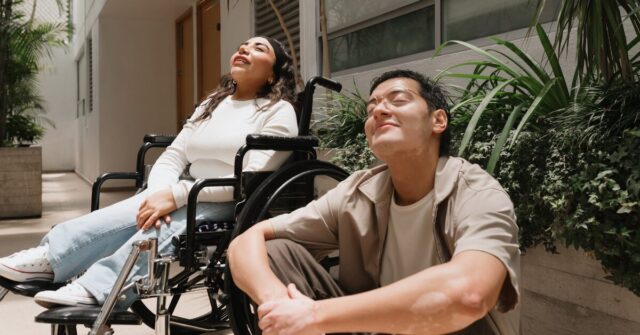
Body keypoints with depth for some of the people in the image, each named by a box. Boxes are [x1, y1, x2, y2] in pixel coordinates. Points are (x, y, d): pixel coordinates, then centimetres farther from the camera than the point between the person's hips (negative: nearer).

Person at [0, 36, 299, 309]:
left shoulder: (279, 111, -2)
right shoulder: (210, 105, 20)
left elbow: (251, 180, -16)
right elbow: (171, 158, 10)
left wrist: (175, 195, -22)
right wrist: (159, 194, -14)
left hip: (231, 208, -5)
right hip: (189, 200, 6)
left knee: (158, 229, -33)